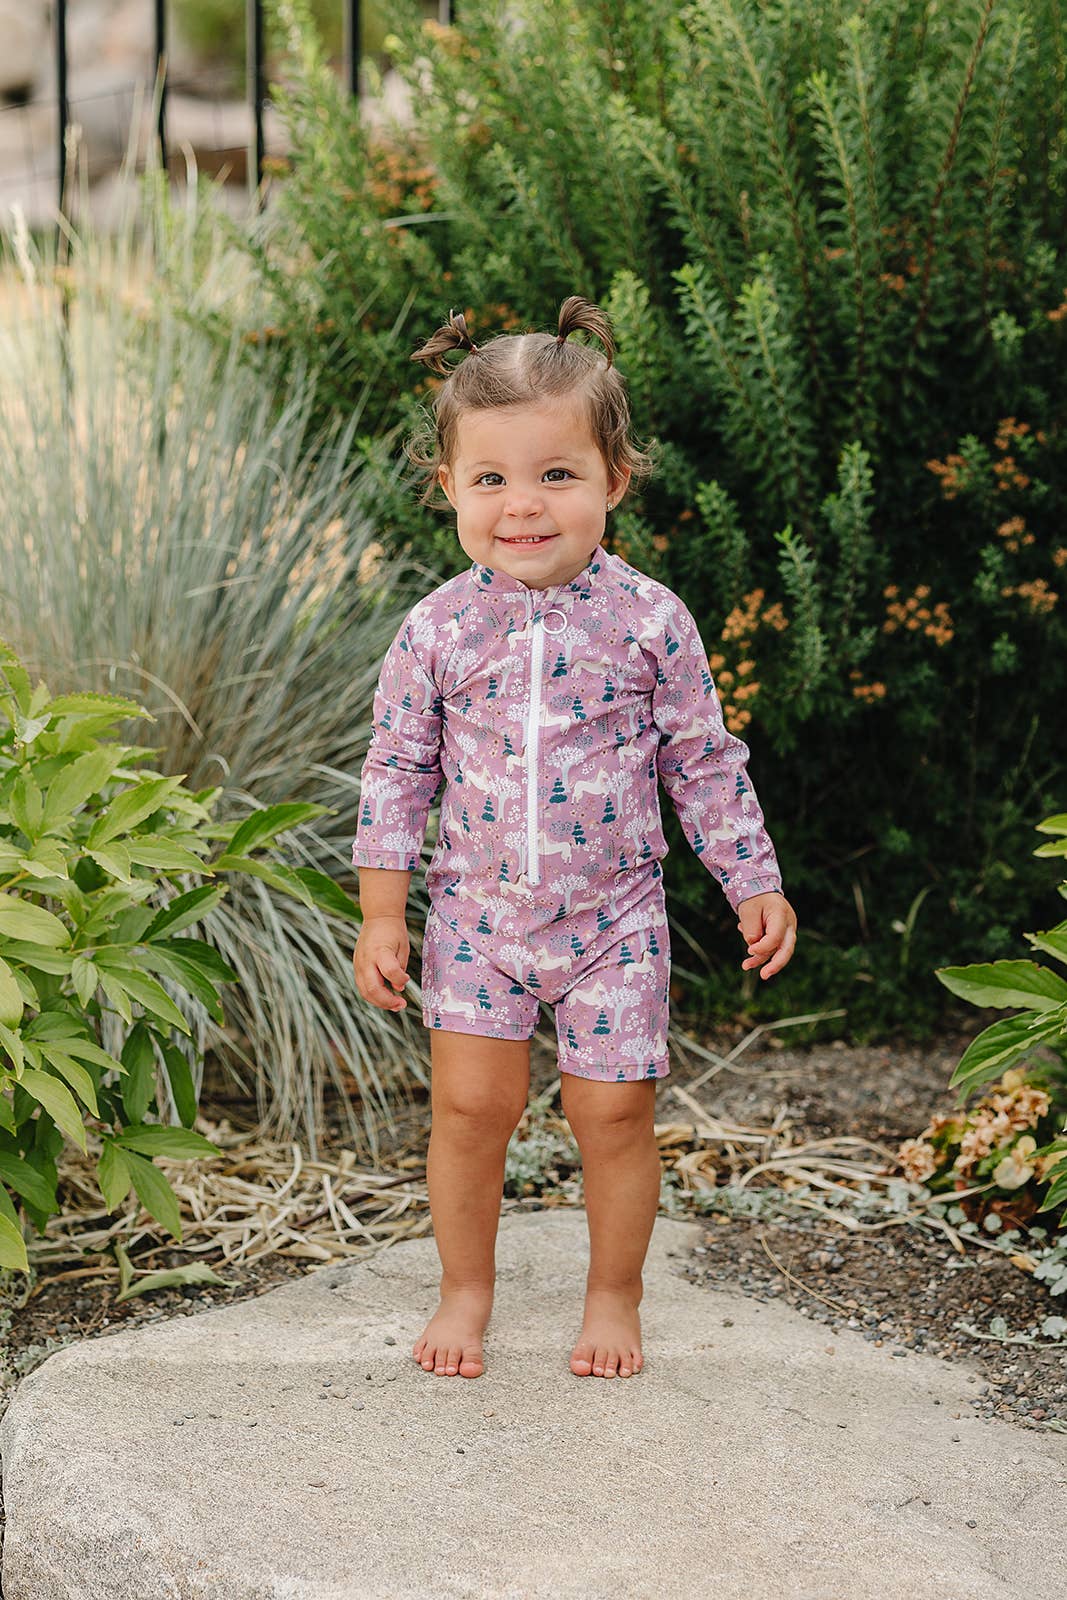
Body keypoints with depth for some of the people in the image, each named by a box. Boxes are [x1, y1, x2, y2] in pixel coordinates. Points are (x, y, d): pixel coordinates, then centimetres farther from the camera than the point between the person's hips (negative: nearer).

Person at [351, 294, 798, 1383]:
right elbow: (396, 768, 2)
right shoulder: (439, 628, -5)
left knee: (612, 1112, 3)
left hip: (612, 915, -1)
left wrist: (755, 885, 2)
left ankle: (613, 1296, 25)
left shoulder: (648, 620, -7)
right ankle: (465, 1290, 23)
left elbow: (704, 761, 2)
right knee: (469, 1101, 0)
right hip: (475, 911, 1)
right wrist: (381, 914, 0)